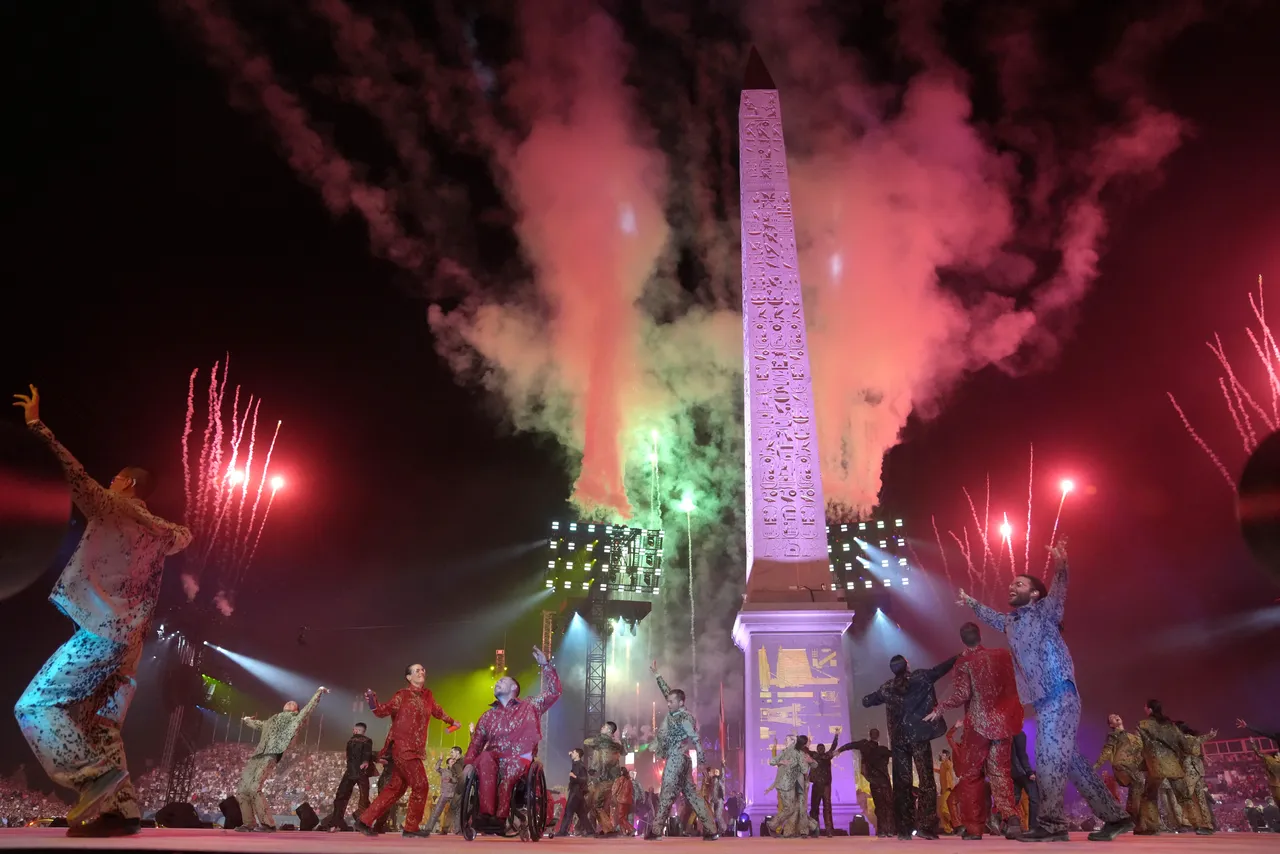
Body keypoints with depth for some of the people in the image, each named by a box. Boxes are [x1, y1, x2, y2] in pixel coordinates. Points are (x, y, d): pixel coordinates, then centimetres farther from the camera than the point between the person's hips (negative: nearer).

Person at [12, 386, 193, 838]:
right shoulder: (157, 530, 17)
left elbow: (77, 475, -11)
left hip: (101, 632, -8)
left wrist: (36, 425, -8)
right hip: (128, 638, 8)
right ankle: (120, 809, 0)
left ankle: (96, 772, -17)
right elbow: (185, 535, 38)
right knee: (100, 724, 8)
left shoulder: (113, 509, -2)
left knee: (34, 706, -3)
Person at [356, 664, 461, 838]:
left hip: (414, 748, 7)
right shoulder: (402, 695, -7)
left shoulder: (428, 696, 12)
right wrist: (374, 704, -35)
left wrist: (451, 722, 44)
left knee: (396, 788, 9)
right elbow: (384, 710, -14)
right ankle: (411, 827, 6)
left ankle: (365, 821, 16)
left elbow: (437, 711, 30)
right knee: (421, 785, -7)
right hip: (402, 747, -7)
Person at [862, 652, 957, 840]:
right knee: (926, 780, -1)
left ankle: (904, 829, 3)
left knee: (902, 783, 5)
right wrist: (961, 656, 13)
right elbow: (941, 669, 3)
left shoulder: (887, 688, 7)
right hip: (919, 736, -3)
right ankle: (926, 826, -10)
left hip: (898, 740, 3)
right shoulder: (920, 678, -2)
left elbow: (866, 702, 16)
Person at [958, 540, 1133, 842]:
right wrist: (970, 602, 49)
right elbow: (992, 616, 39)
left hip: (1059, 695, -8)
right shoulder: (1011, 622, 21)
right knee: (1069, 759, 8)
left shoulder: (1044, 611, 2)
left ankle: (1051, 823, -10)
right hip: (1044, 700, 8)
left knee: (1050, 757, -12)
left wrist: (1060, 567, -28)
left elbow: (1059, 593, -12)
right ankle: (1114, 817, 15)